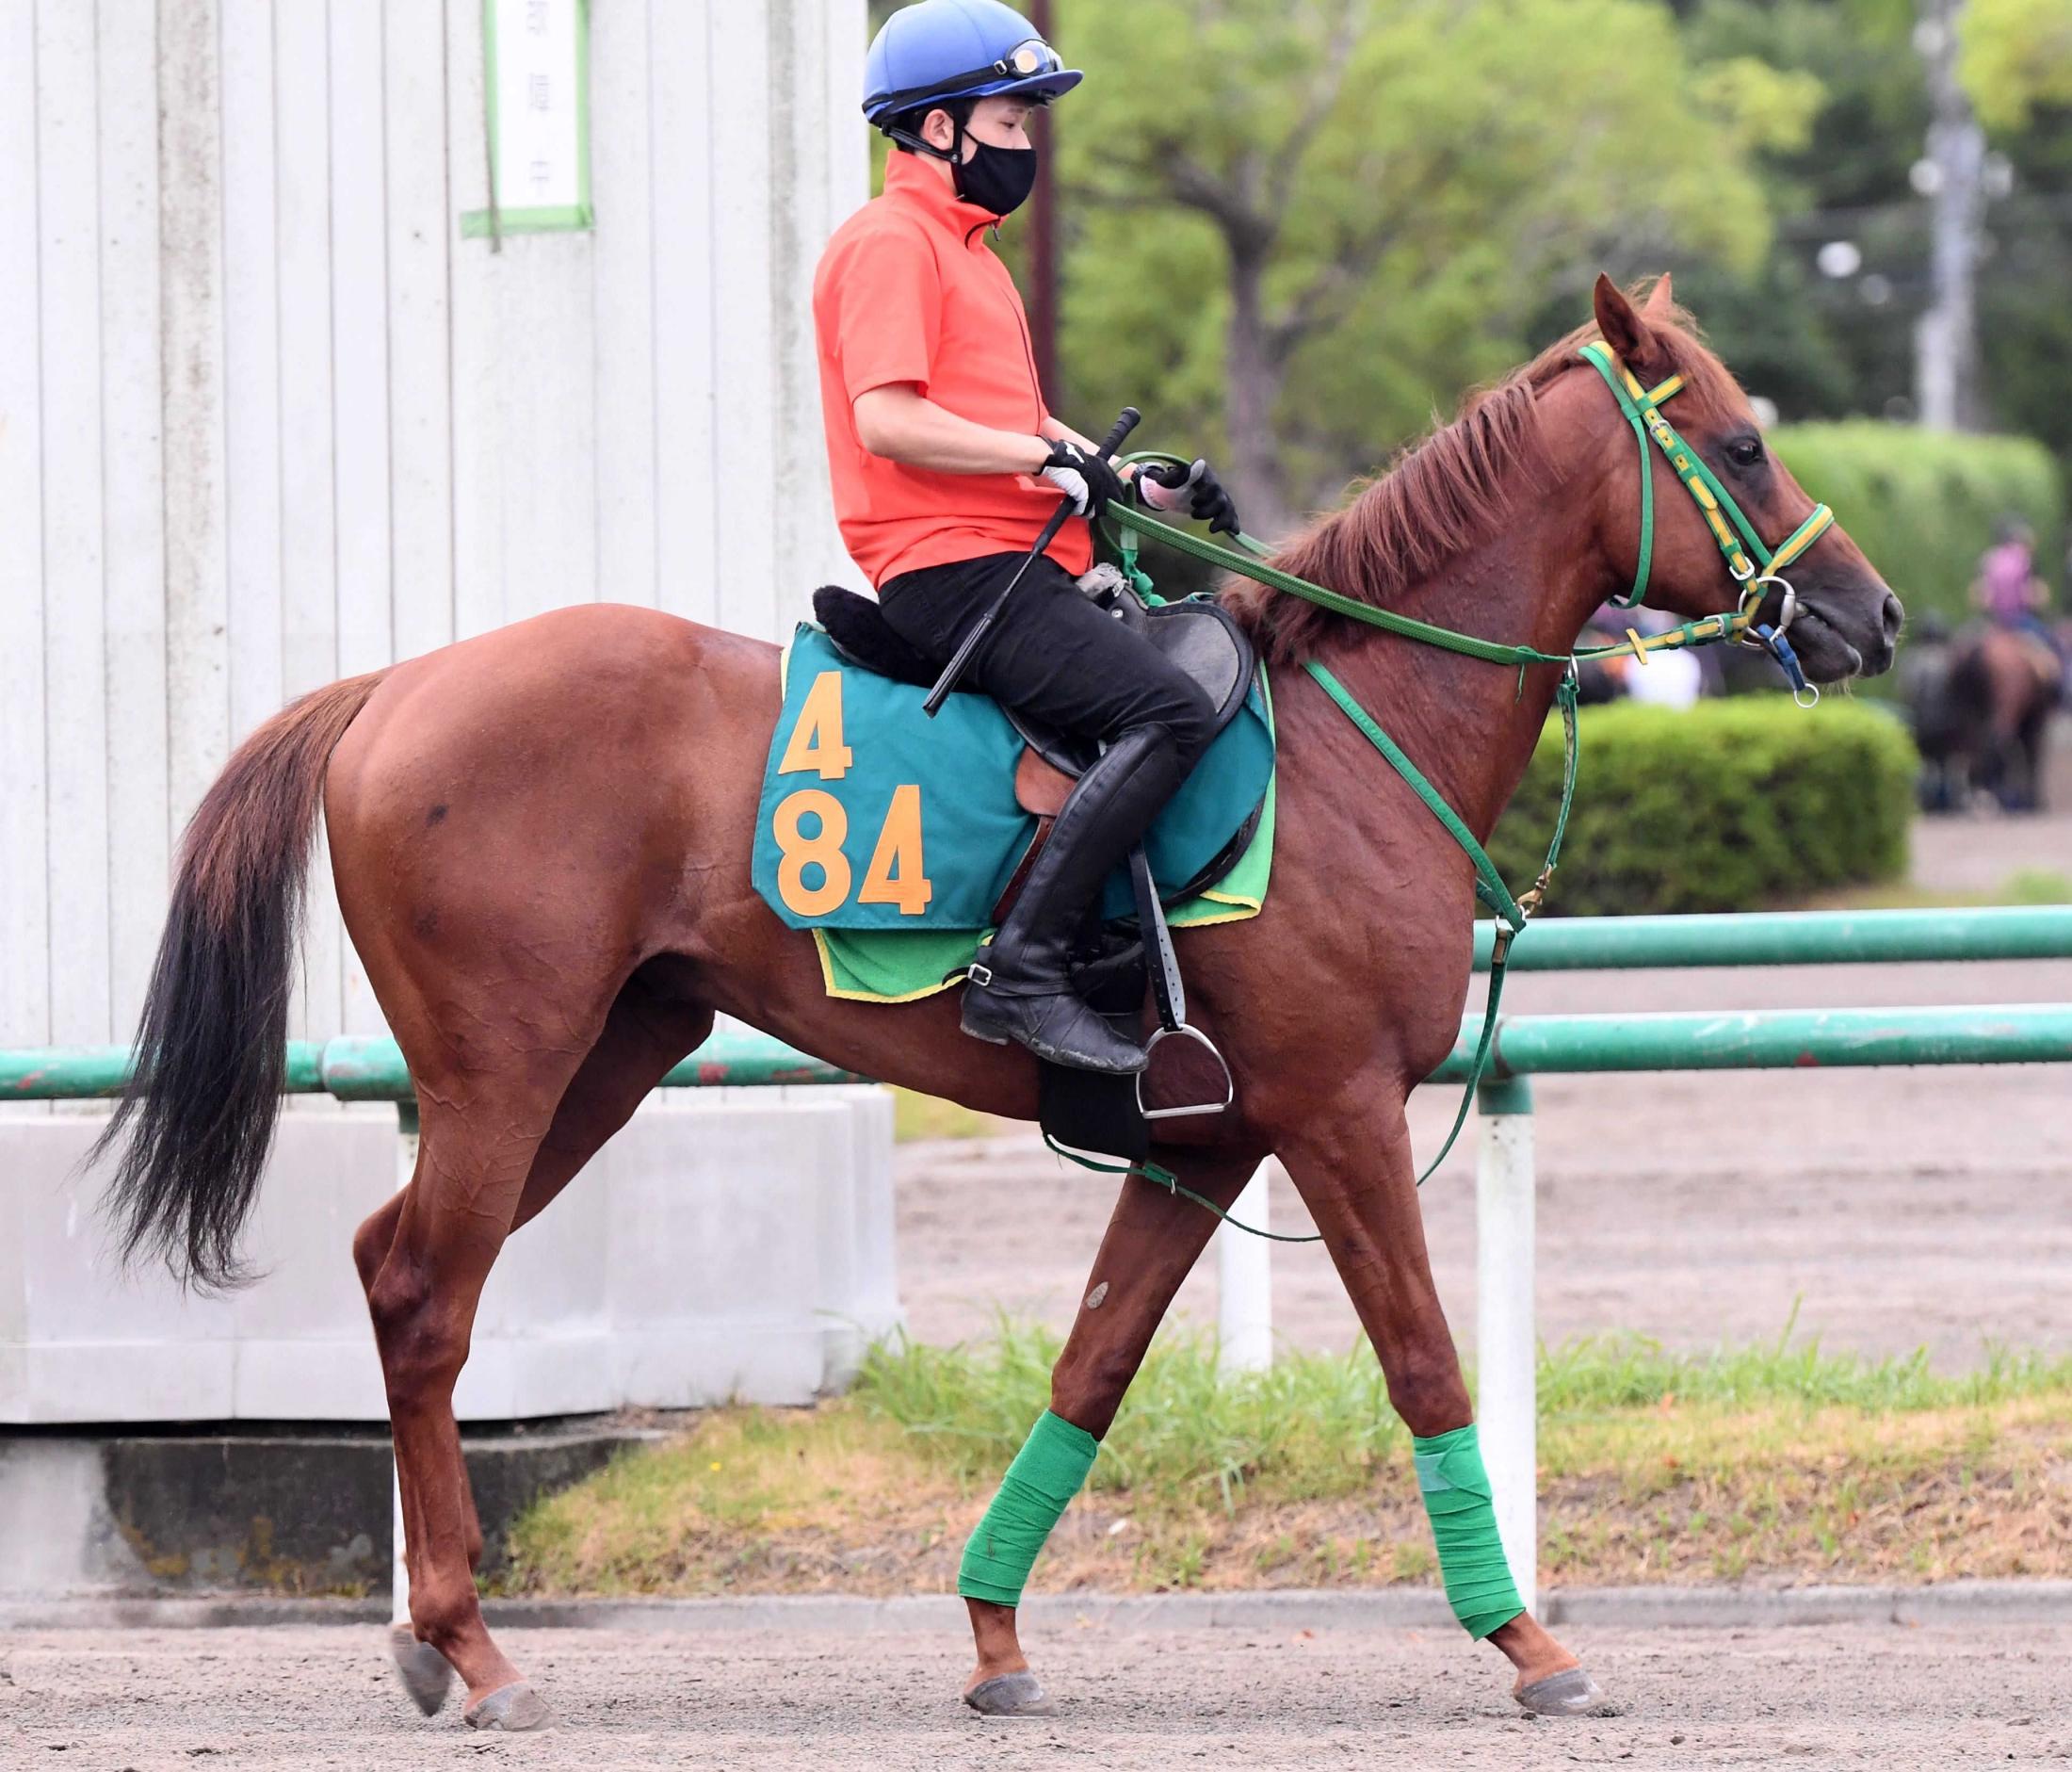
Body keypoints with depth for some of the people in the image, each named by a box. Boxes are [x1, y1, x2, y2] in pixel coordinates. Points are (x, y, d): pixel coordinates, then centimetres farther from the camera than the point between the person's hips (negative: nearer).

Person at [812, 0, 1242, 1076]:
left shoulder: (963, 251, 26)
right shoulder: (890, 244, -8)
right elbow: (888, 419, -19)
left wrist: (1141, 490, 14)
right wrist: (1047, 455, -19)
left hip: (1010, 567, 11)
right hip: (952, 570, -11)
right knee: (1169, 710, -25)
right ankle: (1023, 974, -30)